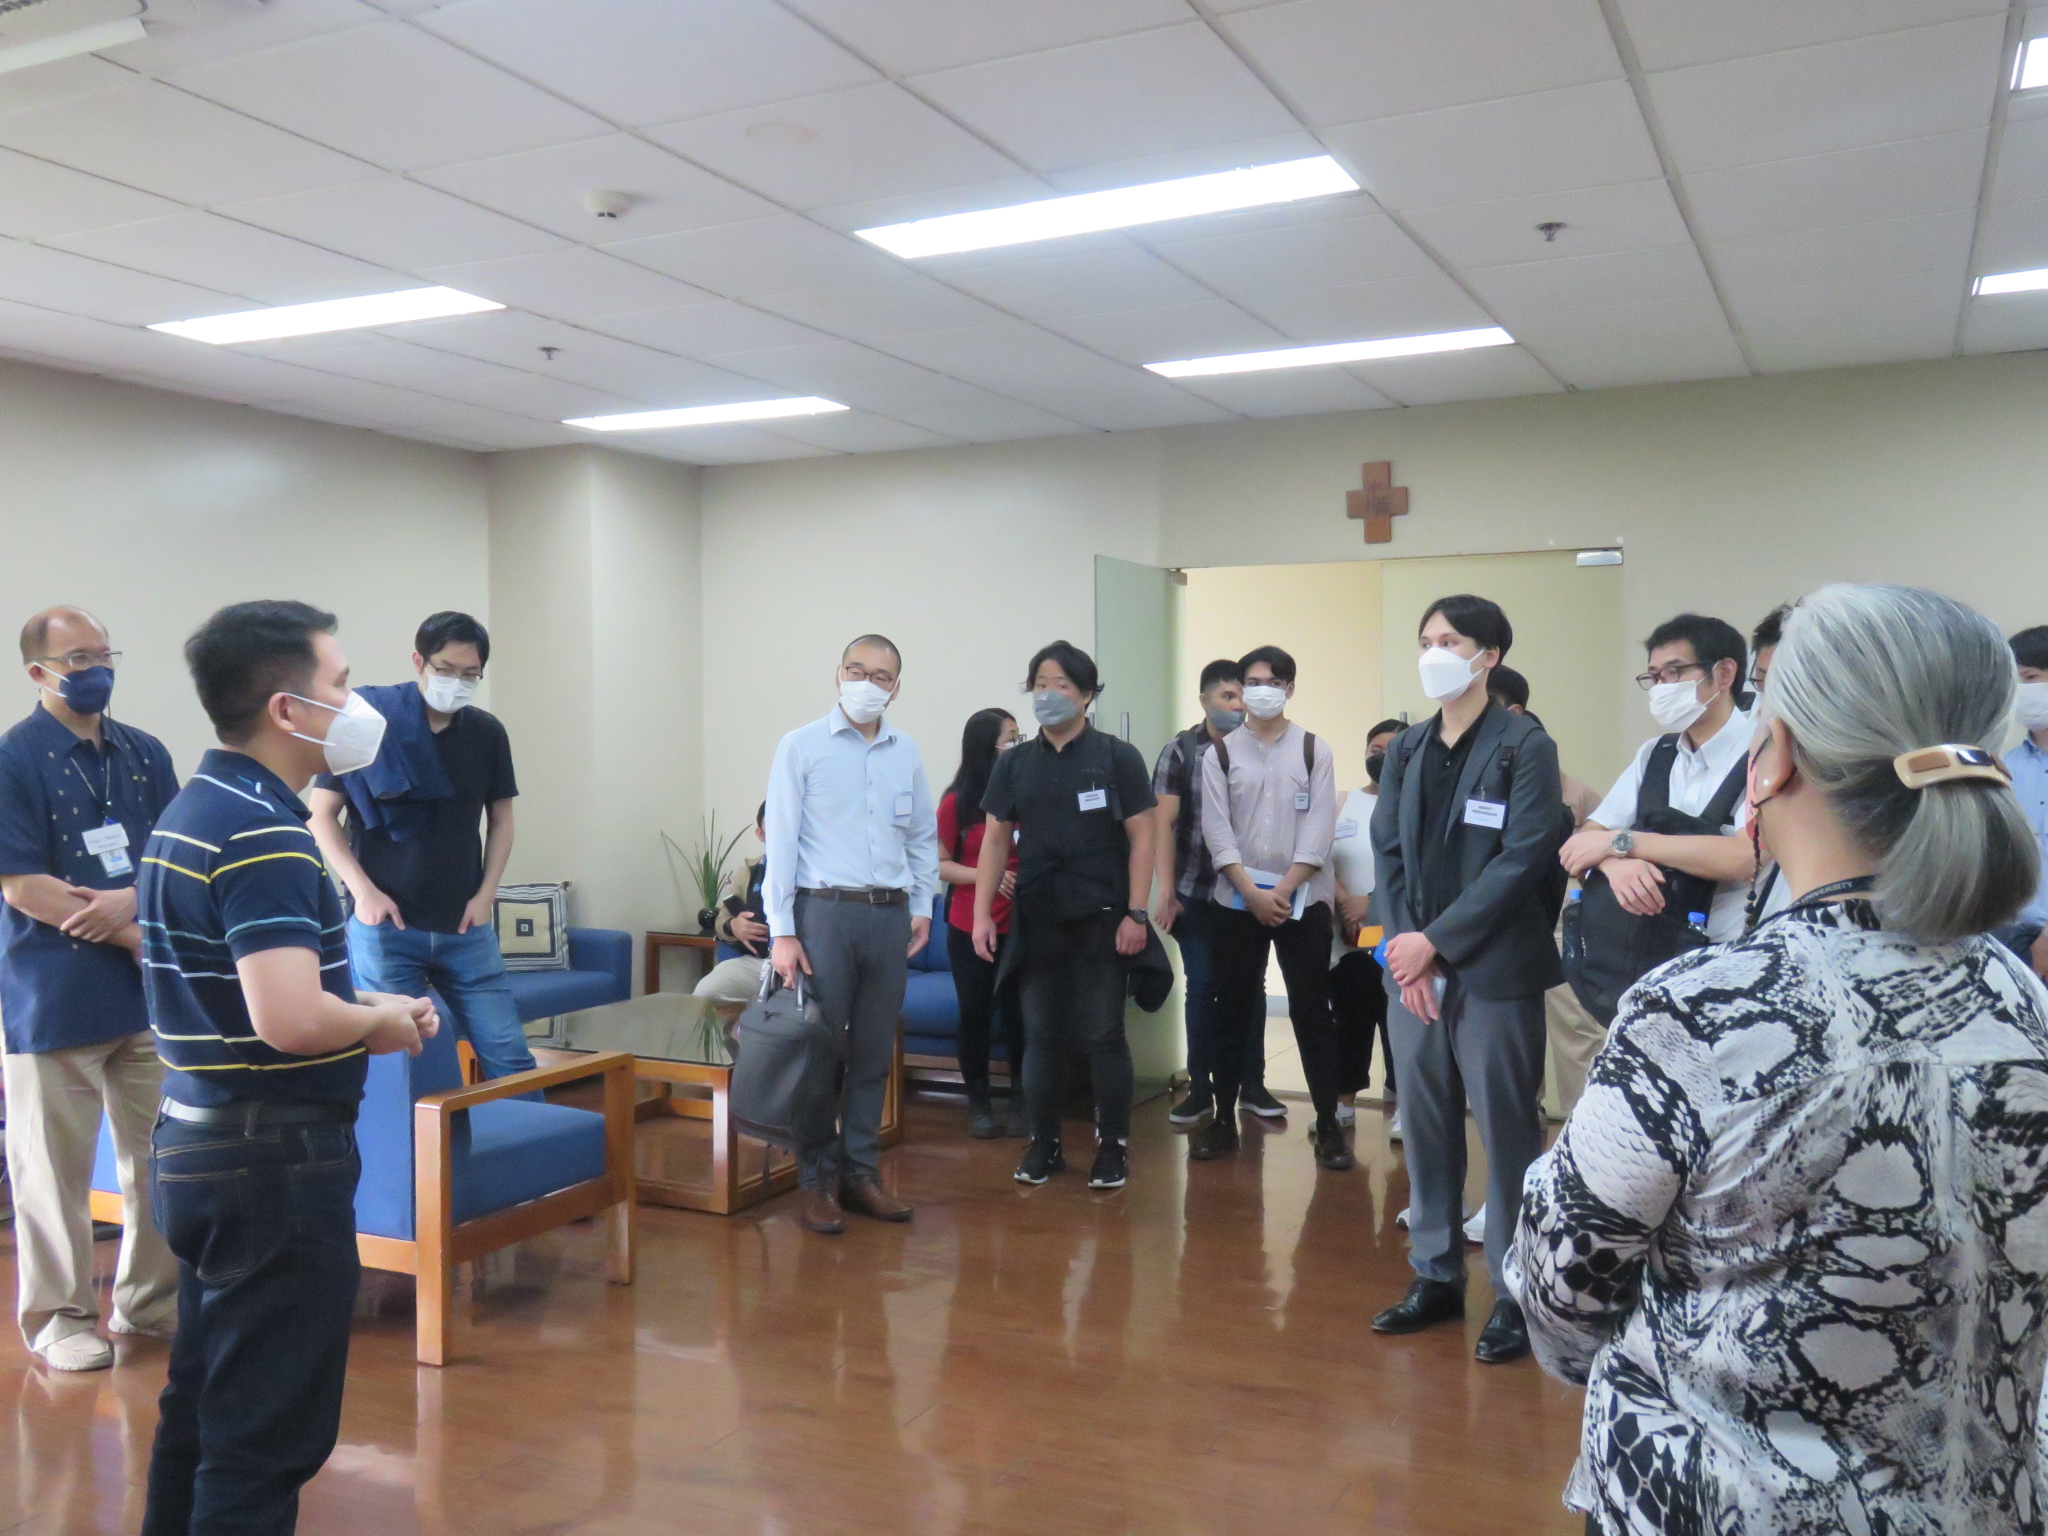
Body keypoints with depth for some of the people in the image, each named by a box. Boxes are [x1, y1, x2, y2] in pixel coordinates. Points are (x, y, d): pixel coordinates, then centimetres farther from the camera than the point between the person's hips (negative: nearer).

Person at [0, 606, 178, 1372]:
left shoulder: (145, 753, 9)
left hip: (147, 991, 5)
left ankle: (150, 1300, 25)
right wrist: (138, 935, -12)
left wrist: (131, 898, -14)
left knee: (161, 1155, 11)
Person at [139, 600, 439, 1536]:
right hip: (275, 1159, -10)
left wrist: (357, 1002, 10)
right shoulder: (263, 835, -20)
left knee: (204, 1405, 21)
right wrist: (381, 1025, -12)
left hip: (198, 1144, 10)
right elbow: (290, 1020, -32)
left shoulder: (191, 812, 11)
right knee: (270, 1432, 1)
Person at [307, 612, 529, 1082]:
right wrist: (363, 890, -10)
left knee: (509, 1055, 2)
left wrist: (486, 893, 1)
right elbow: (321, 815, -1)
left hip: (465, 926, 3)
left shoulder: (487, 733, 5)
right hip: (385, 925, -3)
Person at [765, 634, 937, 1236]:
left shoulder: (906, 753, 10)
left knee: (875, 1052, 9)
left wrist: (922, 907, 11)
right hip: (824, 912, -4)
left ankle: (861, 1171, 20)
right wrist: (782, 932, -10)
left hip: (889, 916, 4)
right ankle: (817, 1180, 9)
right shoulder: (802, 746, -2)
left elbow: (924, 837, 20)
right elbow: (781, 841, -5)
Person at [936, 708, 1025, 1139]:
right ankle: (978, 1103, 25)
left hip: (1020, 927, 1)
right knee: (976, 1014, 8)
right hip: (970, 928, 0)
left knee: (1018, 1014, 0)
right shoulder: (957, 803, -5)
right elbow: (939, 864, -1)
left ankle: (1019, 1101, 18)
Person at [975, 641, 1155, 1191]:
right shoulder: (1015, 763, 8)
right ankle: (1043, 1145, 19)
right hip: (1036, 919, 3)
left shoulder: (1118, 758, -2)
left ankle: (1113, 1146, 16)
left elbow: (1141, 838, -4)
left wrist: (1135, 913, -10)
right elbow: (995, 839, 8)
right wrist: (982, 913, 0)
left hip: (1101, 920, -3)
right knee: (1040, 1034, 8)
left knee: (1104, 1036, 3)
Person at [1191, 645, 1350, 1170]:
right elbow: (1217, 831, -2)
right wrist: (1252, 893, -12)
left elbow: (1319, 830, -4)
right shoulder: (1220, 754, 5)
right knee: (1233, 1011, 7)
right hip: (1237, 900, 1)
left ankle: (1327, 1125, 7)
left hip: (1303, 899, -1)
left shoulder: (1315, 751, 4)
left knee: (1312, 1011, 1)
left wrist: (1283, 890, -13)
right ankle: (1224, 1119, 16)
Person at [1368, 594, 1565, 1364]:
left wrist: (1436, 941, -13)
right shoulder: (1407, 748, 12)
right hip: (1413, 966, 5)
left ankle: (1516, 1294, 12)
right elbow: (1388, 851, 7)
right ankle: (1435, 1277, 24)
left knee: (1506, 1131, 1)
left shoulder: (1523, 745, -5)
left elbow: (1524, 858, -12)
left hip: (1493, 973, -5)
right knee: (1425, 1126, 11)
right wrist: (1405, 952, -6)